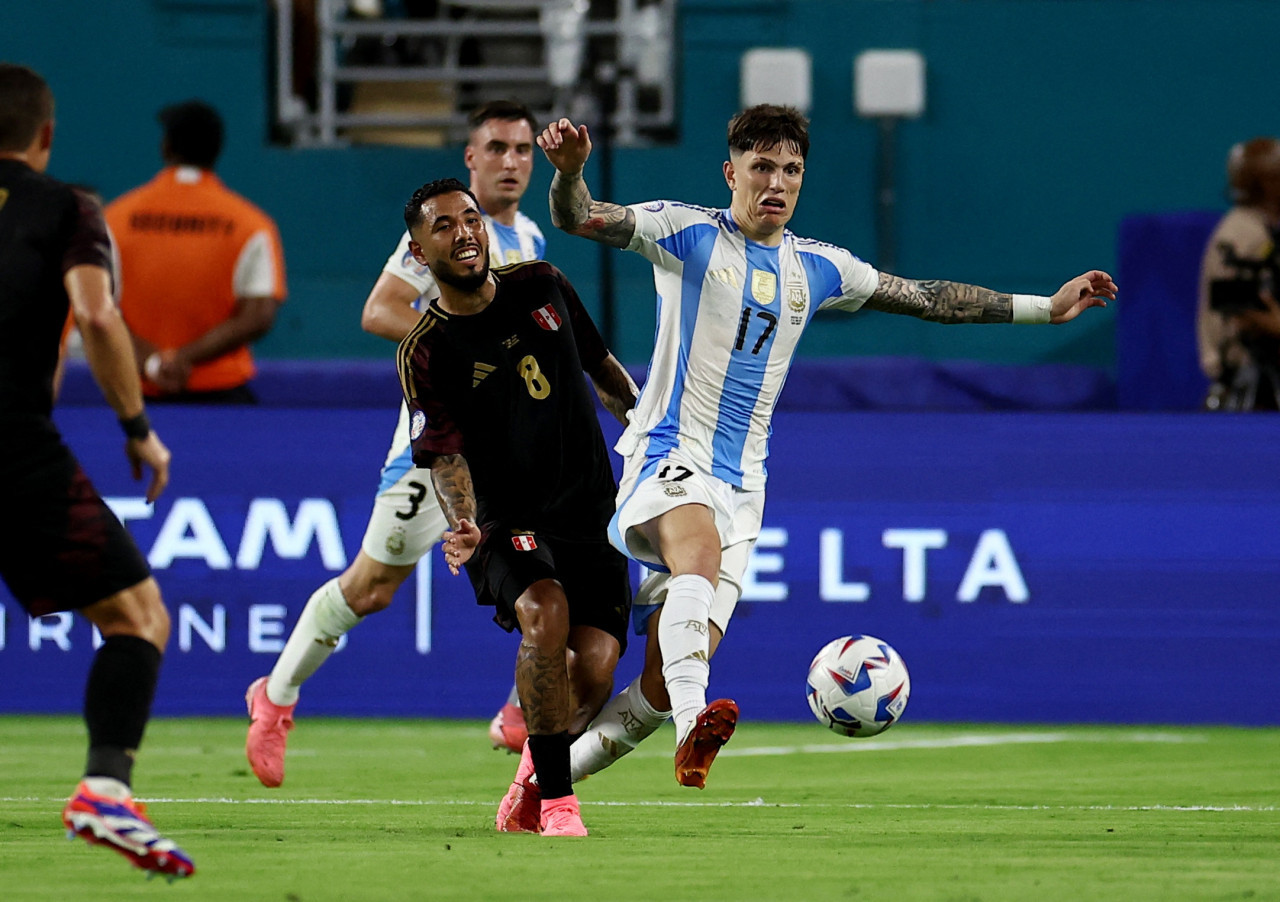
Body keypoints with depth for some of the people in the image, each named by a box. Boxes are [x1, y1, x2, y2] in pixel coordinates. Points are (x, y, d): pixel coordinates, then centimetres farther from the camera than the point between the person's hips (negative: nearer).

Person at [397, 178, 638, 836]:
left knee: (595, 664, -16)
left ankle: (534, 774, 14)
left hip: (593, 511, 3)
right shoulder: (425, 353, -5)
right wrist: (463, 526, -29)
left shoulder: (542, 288, 7)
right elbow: (445, 454, -12)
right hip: (508, 523, -3)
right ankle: (556, 801, -22)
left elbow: (604, 370, 21)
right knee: (546, 612, -33)